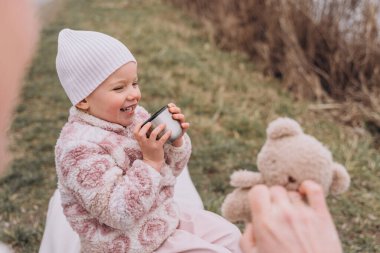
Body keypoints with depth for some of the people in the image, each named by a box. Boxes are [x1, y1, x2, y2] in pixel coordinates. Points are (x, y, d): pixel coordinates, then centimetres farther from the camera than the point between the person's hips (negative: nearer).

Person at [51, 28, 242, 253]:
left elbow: (168, 170, 8)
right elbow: (120, 214, -30)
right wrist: (151, 160, -32)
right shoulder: (81, 147, -27)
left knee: (229, 235, 13)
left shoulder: (135, 116, -4)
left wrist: (176, 142, -13)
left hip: (164, 215, 8)